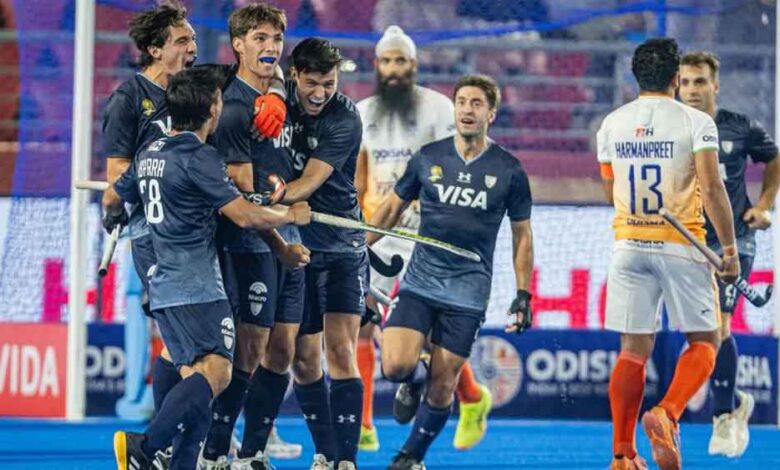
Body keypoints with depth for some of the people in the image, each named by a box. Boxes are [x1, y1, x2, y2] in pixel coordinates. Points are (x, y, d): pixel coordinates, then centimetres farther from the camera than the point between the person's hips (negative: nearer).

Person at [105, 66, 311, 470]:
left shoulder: (149, 154, 15)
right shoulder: (198, 157, -11)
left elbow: (112, 201, 30)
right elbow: (245, 216, -14)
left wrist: (118, 219, 53)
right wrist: (292, 214, 4)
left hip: (163, 286, 9)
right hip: (197, 287, -9)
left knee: (196, 381, 8)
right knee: (215, 372, -18)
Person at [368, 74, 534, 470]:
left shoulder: (509, 171, 0)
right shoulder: (428, 158, 2)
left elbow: (522, 236, 8)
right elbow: (393, 207, 15)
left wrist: (523, 295, 4)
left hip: (468, 292, -1)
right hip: (419, 283, 1)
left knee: (442, 387, 0)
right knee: (395, 366, -17)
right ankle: (417, 375, 19)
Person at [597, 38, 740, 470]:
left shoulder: (612, 124, 7)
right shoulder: (695, 122, -7)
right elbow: (712, 189, -14)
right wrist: (729, 249, -9)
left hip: (629, 246, 4)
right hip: (682, 247, -4)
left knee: (633, 350, 7)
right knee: (703, 342, 8)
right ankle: (666, 413, -17)